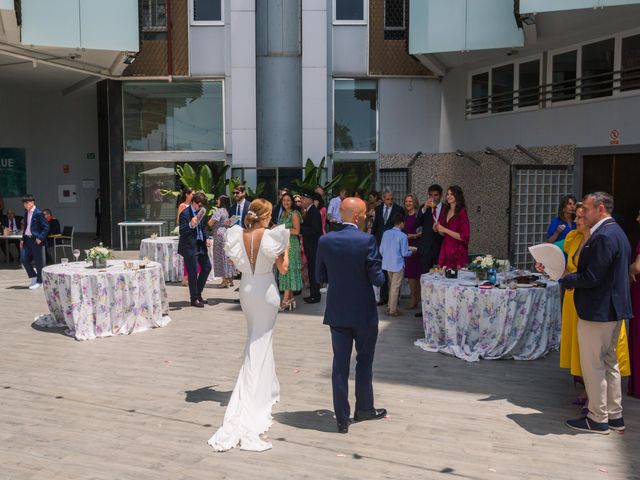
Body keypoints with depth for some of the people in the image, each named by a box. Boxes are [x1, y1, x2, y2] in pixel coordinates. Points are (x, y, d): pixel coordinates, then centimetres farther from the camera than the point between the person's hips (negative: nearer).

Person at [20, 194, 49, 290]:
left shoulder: (38, 213, -11)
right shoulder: (26, 213, 12)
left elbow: (46, 227, -12)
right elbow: (25, 227, 20)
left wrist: (40, 238, -17)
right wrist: (22, 239, 13)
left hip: (36, 240, -8)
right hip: (27, 239, 8)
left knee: (37, 261, 1)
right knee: (23, 259, 5)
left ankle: (39, 281, 13)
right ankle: (33, 277, 22)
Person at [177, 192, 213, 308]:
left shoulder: (200, 212, 9)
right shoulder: (185, 213, -14)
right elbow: (182, 232, -19)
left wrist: (207, 238, 6)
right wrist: (191, 225, -36)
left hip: (200, 245, 8)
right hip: (190, 247, -8)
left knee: (207, 267, 12)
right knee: (193, 272, -2)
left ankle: (198, 293, 26)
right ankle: (194, 299, 10)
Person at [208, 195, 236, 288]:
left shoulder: (219, 211, -13)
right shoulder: (226, 211, 12)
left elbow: (210, 223, -14)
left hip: (219, 234, -8)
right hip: (226, 233, 8)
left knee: (221, 256, -4)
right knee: (227, 256, 12)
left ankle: (225, 281, -4)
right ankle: (230, 279, 16)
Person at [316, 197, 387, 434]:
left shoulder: (325, 241, -4)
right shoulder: (367, 240, -16)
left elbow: (320, 276, 3)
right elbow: (377, 278, -15)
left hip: (337, 313, 3)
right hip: (364, 312, -3)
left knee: (340, 365, 9)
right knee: (364, 361, 16)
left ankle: (342, 418, 14)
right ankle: (364, 409, 31)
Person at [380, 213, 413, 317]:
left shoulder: (386, 233, 0)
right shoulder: (402, 236, -15)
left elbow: (381, 250, 5)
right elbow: (404, 253, -12)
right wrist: (411, 252, 9)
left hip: (387, 264, 6)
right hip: (398, 264, -6)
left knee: (391, 286, 19)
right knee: (395, 287, 3)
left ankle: (390, 307, 26)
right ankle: (392, 310, 9)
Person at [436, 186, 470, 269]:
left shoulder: (461, 213, -9)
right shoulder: (446, 211, 10)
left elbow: (464, 237, -14)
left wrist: (445, 230, -15)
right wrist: (438, 229, -1)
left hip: (457, 253, -6)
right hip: (445, 251, 6)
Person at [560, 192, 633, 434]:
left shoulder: (603, 236, -21)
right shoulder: (617, 232, 12)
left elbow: (591, 277, -25)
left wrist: (565, 280, -9)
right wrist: (572, 278, 6)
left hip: (597, 311, -10)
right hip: (613, 308, 10)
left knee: (593, 366, 1)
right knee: (609, 362, 18)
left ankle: (598, 420, 12)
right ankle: (614, 415, 28)